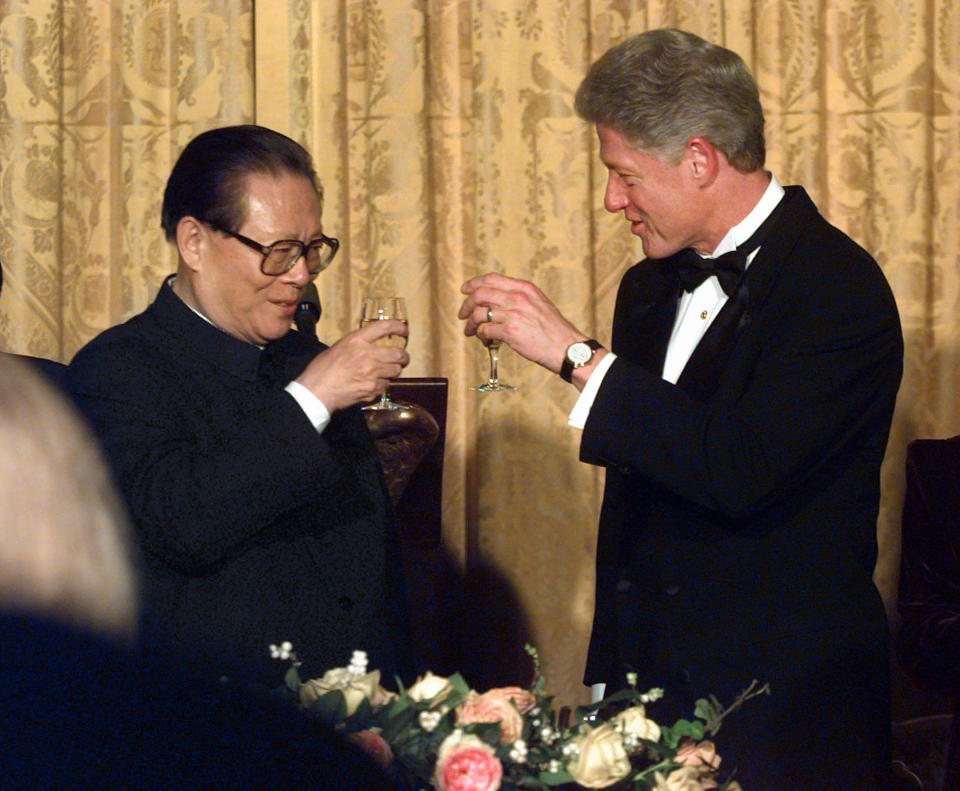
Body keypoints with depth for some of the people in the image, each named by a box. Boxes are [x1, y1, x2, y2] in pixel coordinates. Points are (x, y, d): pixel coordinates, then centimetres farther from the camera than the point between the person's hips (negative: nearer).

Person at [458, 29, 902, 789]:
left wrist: (576, 353, -21)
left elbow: (741, 469, -26)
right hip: (650, 688, 7)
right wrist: (610, 682, 18)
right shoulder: (651, 287, 12)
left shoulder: (837, 285, -13)